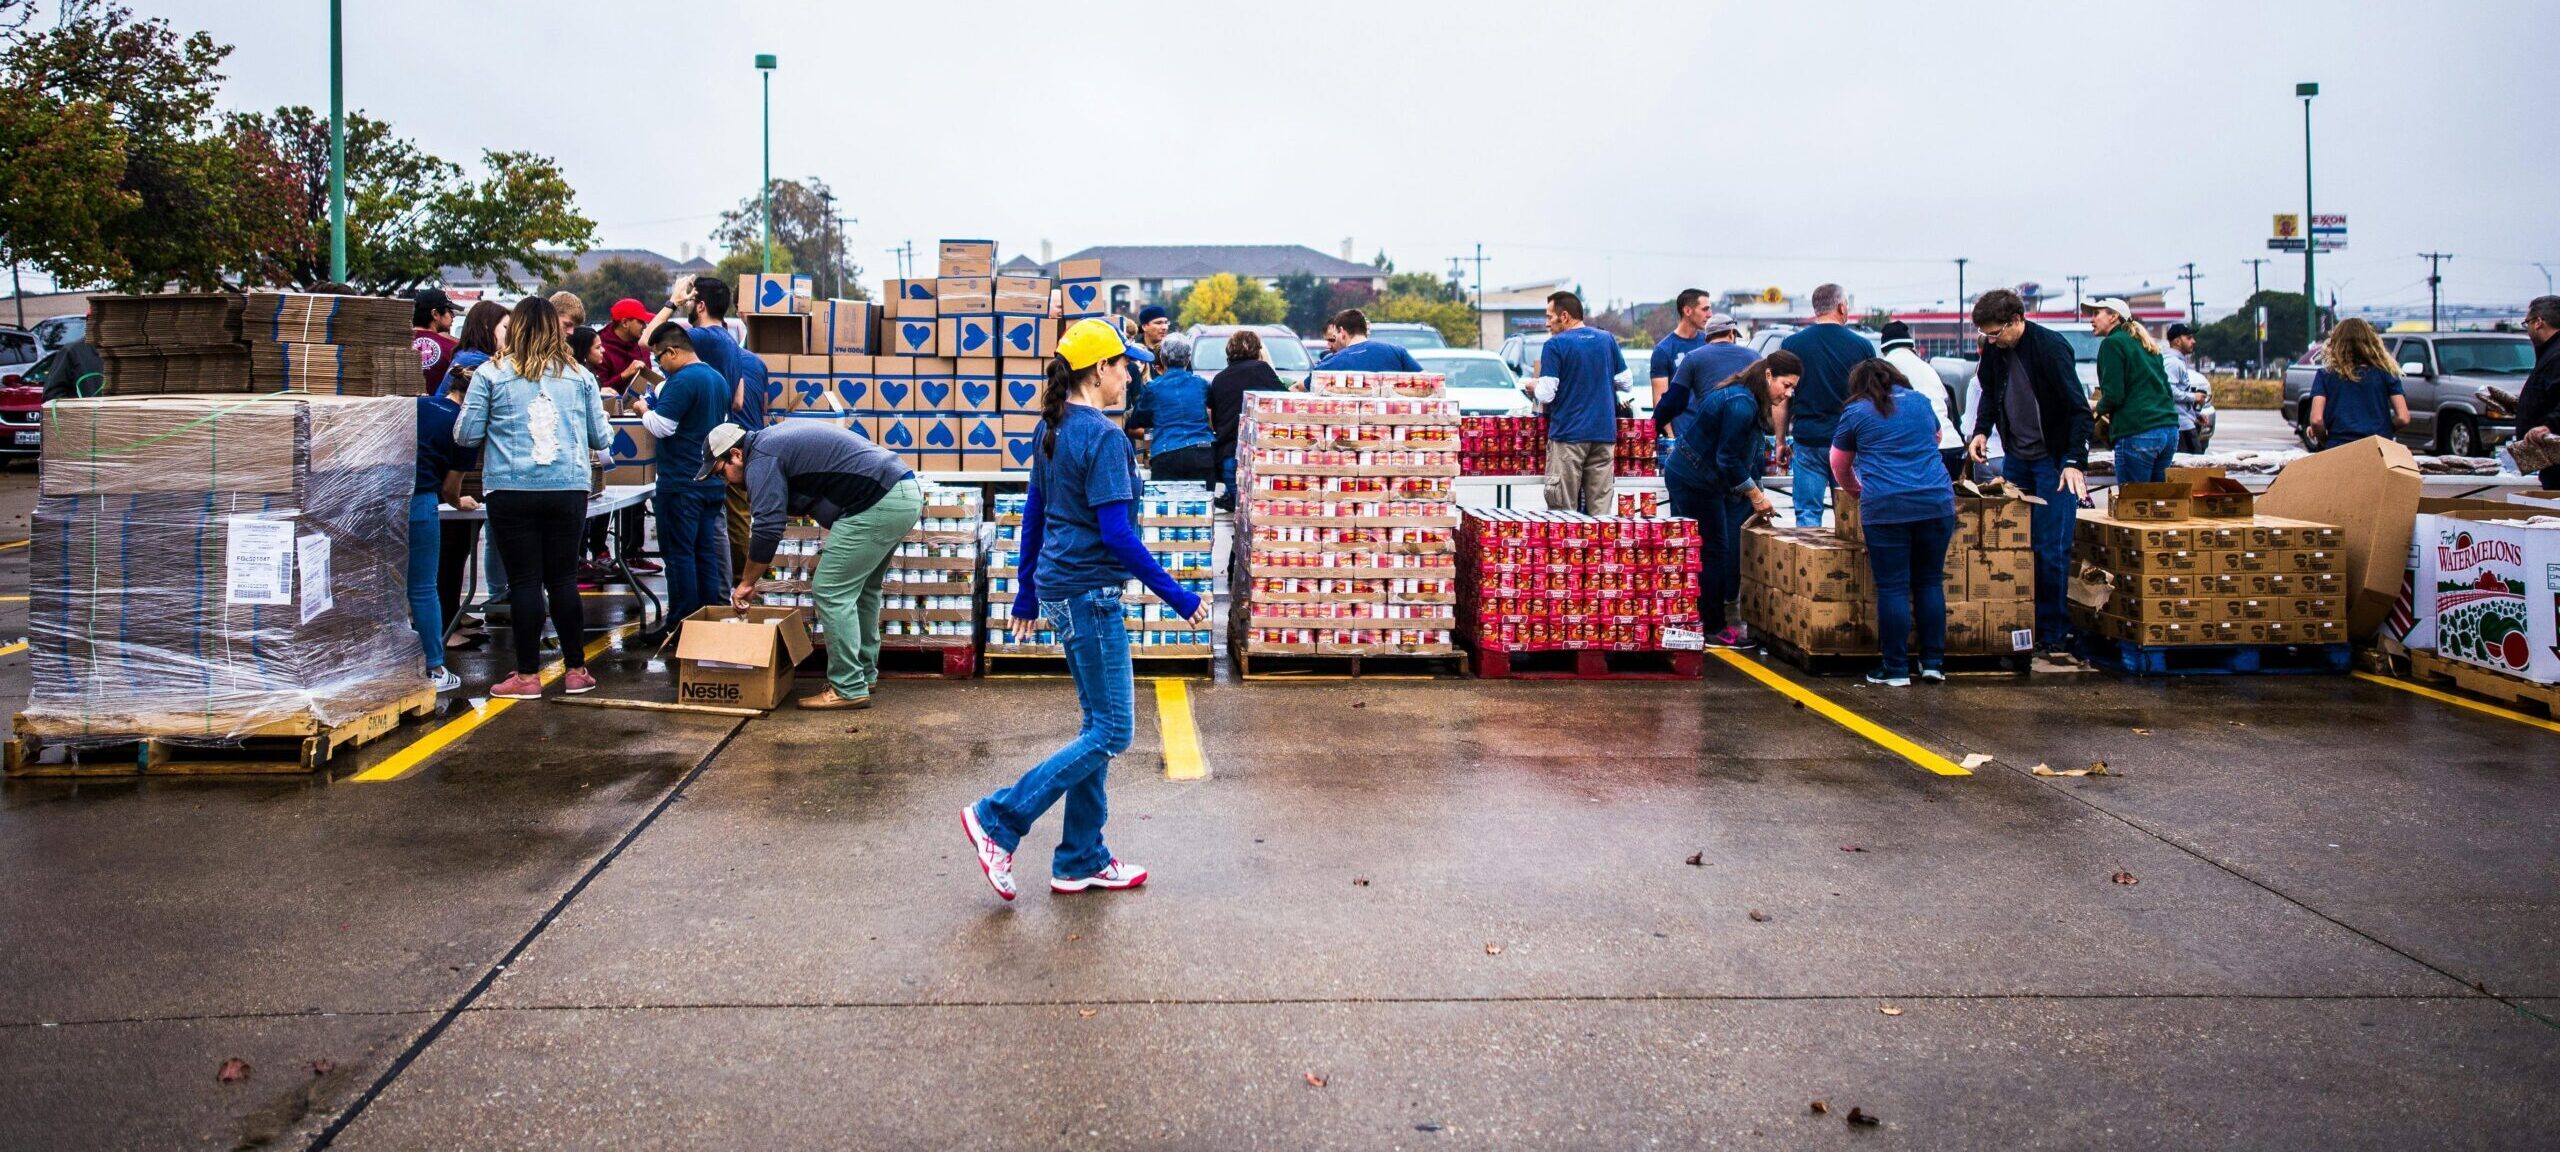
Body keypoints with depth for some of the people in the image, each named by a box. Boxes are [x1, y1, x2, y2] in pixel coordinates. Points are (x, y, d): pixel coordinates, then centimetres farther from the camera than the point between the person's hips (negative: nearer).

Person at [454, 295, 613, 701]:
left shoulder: (491, 373, 0)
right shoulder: (579, 376, 6)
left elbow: (466, 434, 0)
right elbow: (602, 438, 9)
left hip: (512, 489, -2)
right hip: (568, 489, 2)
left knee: (525, 580, 4)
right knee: (563, 578, 11)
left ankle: (527, 675, 8)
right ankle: (576, 670, 16)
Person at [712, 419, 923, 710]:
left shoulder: (761, 459, -6)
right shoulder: (777, 438, 24)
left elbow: (768, 528, -12)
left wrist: (746, 583, -1)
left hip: (879, 505, -10)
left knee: (831, 591, -5)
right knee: (862, 587, 22)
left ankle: (849, 689, -3)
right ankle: (865, 673, 29)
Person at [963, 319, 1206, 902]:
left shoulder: (1054, 428, 10)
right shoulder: (1104, 436, -17)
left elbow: (1034, 513, 16)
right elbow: (1115, 532, -21)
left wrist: (1027, 592, 23)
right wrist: (1178, 596, -16)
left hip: (1061, 588, 10)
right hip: (1090, 592, -10)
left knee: (1098, 725, 15)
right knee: (1111, 733, -1)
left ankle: (1081, 860, 20)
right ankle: (999, 820, 1)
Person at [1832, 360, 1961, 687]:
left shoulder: (1855, 413, 7)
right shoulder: (1919, 402, 17)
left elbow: (1839, 466, 19)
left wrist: (1857, 493, 37)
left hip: (1885, 508, -4)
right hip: (1937, 502, 4)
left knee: (1892, 589, 0)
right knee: (1930, 583, 12)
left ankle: (1896, 670, 2)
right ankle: (1933, 663, 14)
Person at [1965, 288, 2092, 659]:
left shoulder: (2051, 347, -19)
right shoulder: (1993, 349, -1)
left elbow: (2079, 408, -19)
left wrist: (2075, 462, -26)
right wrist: (1981, 430, 1)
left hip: (2054, 461, -6)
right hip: (2015, 458, 6)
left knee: (2052, 551, -5)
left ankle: (2053, 635, 3)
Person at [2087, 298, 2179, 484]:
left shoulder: (2112, 343, -2)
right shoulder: (2145, 345, 22)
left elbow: (2113, 395, -11)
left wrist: (2098, 407, 9)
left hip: (2138, 434, -8)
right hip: (2169, 430, 8)